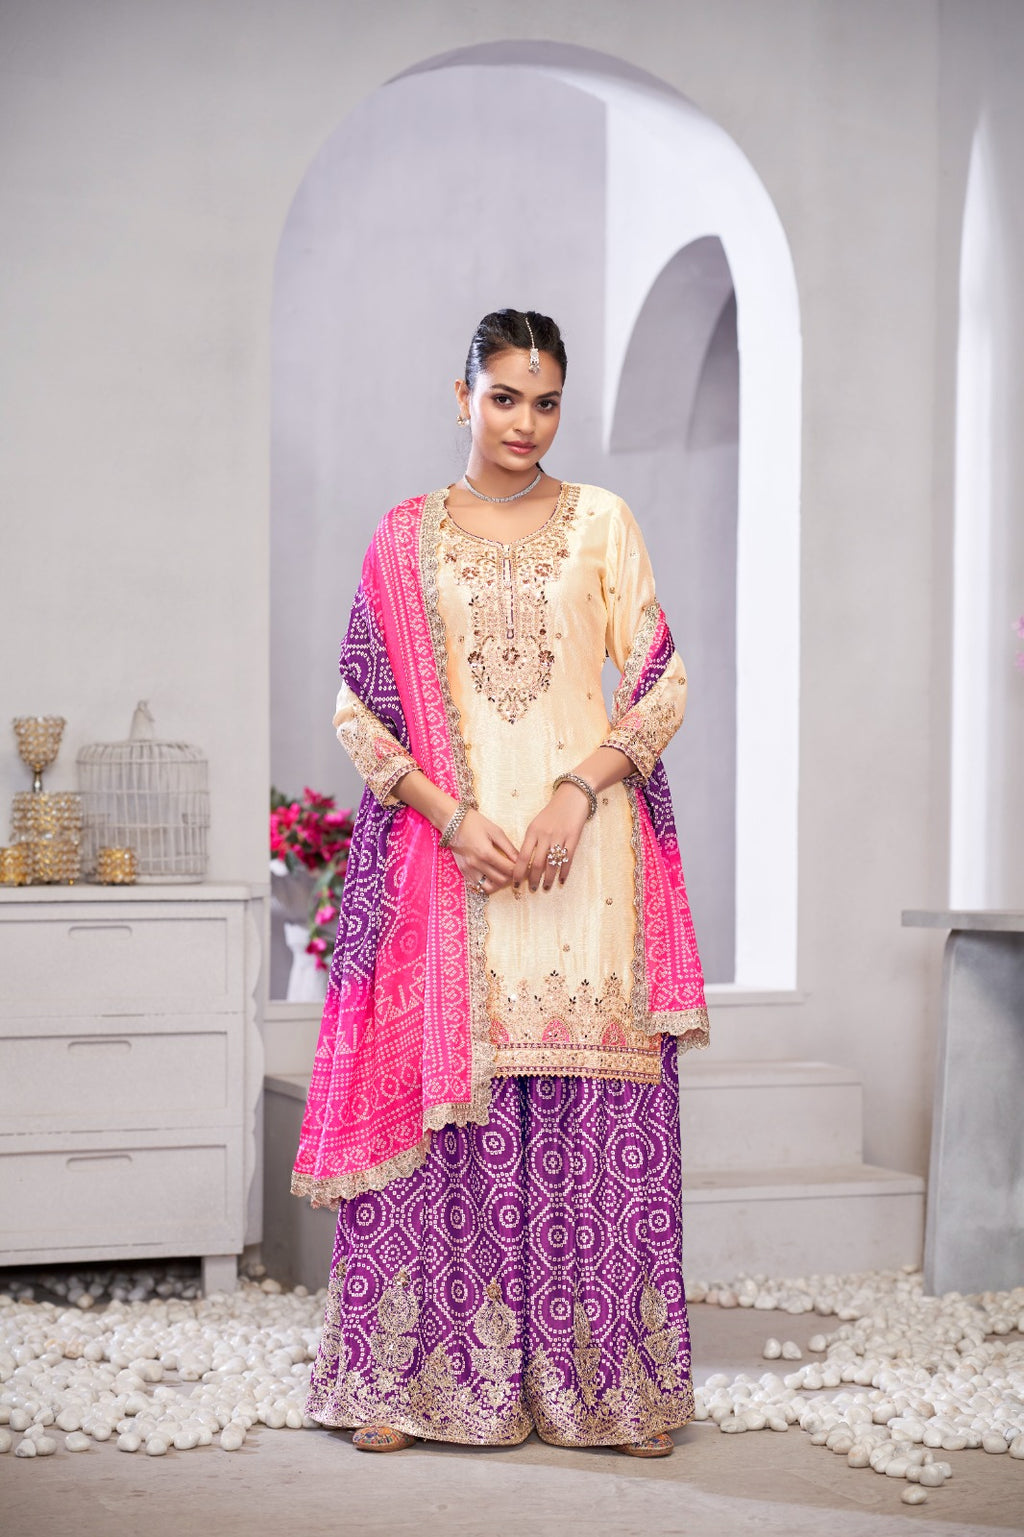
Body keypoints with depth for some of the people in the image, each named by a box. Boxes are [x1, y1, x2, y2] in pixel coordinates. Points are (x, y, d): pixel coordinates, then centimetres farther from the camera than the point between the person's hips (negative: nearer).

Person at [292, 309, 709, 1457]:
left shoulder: (601, 522, 8)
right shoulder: (406, 539, 8)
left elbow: (664, 682, 4)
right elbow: (358, 710, 5)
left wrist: (579, 789, -11)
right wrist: (454, 816, -9)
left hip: (586, 853, 0)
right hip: (451, 852, 0)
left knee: (599, 1113, -1)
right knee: (440, 1097, -2)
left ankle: (614, 1382, 7)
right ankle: (416, 1380, 7)